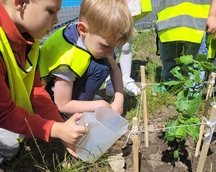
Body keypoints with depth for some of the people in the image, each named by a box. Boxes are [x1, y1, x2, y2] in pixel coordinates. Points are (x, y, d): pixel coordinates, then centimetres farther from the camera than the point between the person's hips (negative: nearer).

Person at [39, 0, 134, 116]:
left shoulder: (90, 37, -16)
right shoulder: (66, 61, -38)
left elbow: (115, 69, -4)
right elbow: (62, 105, -26)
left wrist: (119, 100, -16)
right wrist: (99, 105, -21)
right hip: (49, 97, -8)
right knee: (100, 67, -24)